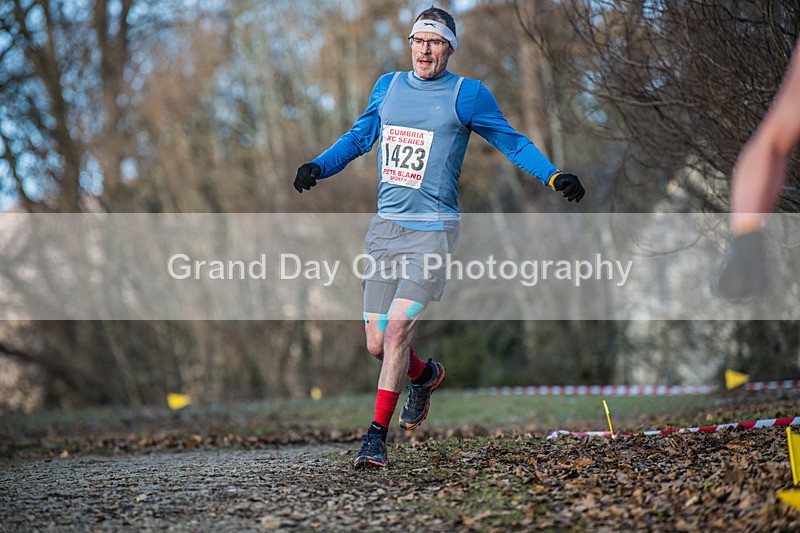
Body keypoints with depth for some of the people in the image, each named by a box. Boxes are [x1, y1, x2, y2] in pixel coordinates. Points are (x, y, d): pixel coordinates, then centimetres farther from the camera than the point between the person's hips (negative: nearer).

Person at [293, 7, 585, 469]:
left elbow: (513, 143, 4)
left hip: (433, 230, -5)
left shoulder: (467, 94, -1)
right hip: (386, 227, 5)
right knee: (377, 344, 3)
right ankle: (426, 375, 36)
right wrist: (318, 167, 7)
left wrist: (553, 176, -9)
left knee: (397, 329, -18)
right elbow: (359, 138, 22)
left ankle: (377, 436, -8)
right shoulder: (388, 87, 12)